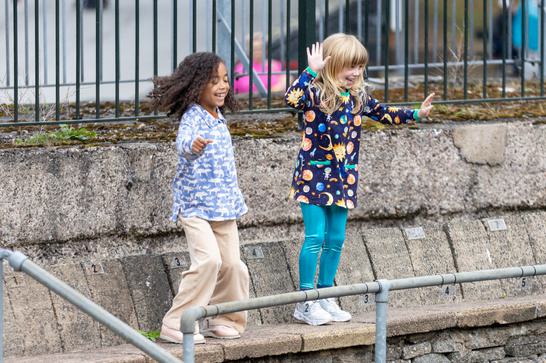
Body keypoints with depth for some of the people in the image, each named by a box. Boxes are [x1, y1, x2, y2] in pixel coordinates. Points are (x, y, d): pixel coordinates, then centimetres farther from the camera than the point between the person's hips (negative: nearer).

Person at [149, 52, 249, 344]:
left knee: (232, 264, 5)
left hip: (224, 207, 8)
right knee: (208, 259, -20)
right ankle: (176, 324, -12)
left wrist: (235, 200, 27)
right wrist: (192, 145, -61)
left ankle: (223, 319, 23)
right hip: (195, 205, -8)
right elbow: (183, 141, -37)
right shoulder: (192, 117, -14)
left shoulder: (219, 118, 11)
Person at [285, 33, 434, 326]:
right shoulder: (316, 93, -13)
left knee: (336, 240, 8)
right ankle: (305, 302, -2)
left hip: (343, 179, 7)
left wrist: (416, 114, 18)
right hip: (314, 177, -6)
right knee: (315, 238, -8)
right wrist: (311, 71, -35)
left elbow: (383, 113, 23)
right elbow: (292, 99, -33)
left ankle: (325, 299, 17)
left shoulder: (358, 98, 8)